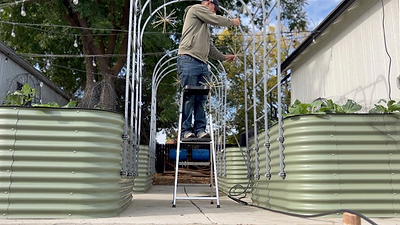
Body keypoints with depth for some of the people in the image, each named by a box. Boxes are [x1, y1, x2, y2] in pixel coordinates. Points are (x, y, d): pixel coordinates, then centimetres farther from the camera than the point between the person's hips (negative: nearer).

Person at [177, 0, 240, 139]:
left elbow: (210, 47, 30)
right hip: (188, 60, -9)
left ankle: (200, 129, 4)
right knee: (189, 97, -9)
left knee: (201, 98, 2)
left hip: (202, 63, 9)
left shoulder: (206, 26, 32)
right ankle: (186, 130, -4)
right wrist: (233, 22, 15)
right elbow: (216, 20, -1)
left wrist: (224, 57, 26)